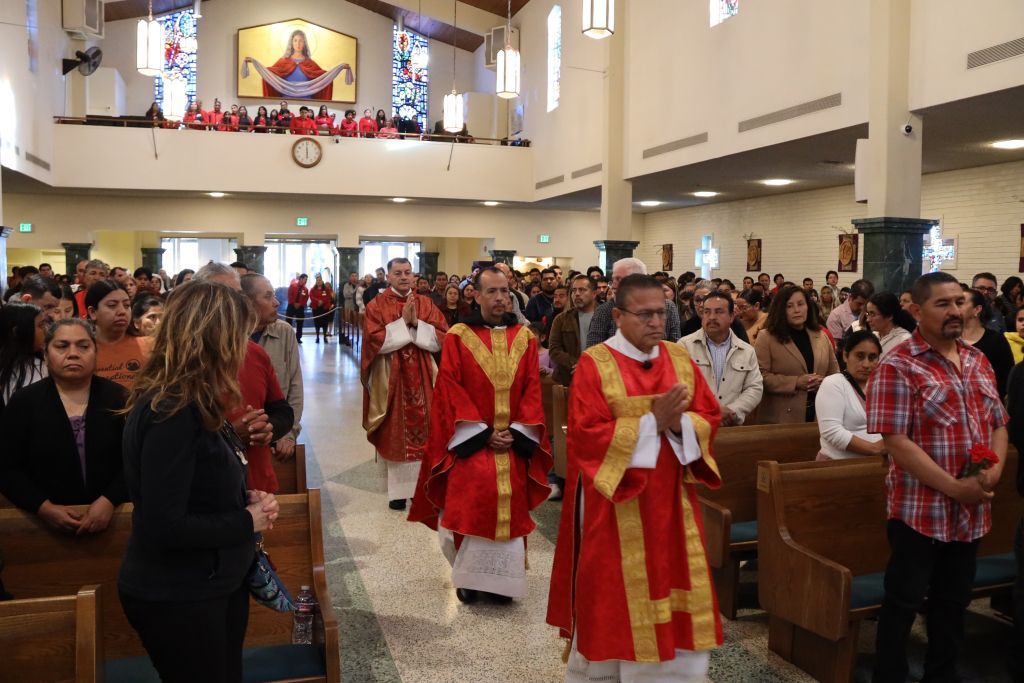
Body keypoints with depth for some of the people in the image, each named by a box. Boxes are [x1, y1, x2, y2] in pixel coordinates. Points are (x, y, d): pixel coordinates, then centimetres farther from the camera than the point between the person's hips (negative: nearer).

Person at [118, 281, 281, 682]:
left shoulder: (193, 404, 5)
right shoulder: (170, 412, -25)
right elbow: (165, 526, -29)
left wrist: (246, 500, -3)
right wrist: (249, 521, -17)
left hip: (216, 584, 9)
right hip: (177, 599, -9)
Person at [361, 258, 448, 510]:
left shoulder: (426, 304, 6)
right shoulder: (377, 305, -3)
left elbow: (442, 337, -3)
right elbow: (374, 341, -15)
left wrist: (416, 323, -15)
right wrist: (403, 322, -18)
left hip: (422, 377, 3)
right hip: (391, 378, -2)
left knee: (422, 430, 5)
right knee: (396, 433, 4)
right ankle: (398, 489, 12)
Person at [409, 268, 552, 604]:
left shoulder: (525, 337, 6)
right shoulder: (458, 337, -2)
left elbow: (532, 389, 3)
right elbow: (450, 390, -7)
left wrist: (516, 432, -8)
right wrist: (482, 433, -12)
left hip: (513, 440, 3)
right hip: (470, 440, -2)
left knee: (510, 507, 4)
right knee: (469, 507, -4)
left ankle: (501, 577, 18)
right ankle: (468, 576, 14)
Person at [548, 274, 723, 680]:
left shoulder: (680, 359, 6)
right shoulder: (593, 364, -9)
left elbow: (708, 417, 4)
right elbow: (588, 434, -16)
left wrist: (678, 422, -17)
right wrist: (652, 421, -20)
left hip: (671, 501, 5)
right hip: (615, 503, -4)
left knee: (673, 592, 11)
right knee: (617, 598, 6)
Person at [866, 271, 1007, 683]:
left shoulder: (978, 361, 9)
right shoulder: (898, 366, -13)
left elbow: (998, 424, 14)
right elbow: (895, 442, -18)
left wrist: (995, 470, -5)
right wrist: (954, 487, -20)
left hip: (971, 511, 7)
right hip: (920, 509, -7)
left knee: (954, 602, 18)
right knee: (904, 602, 4)